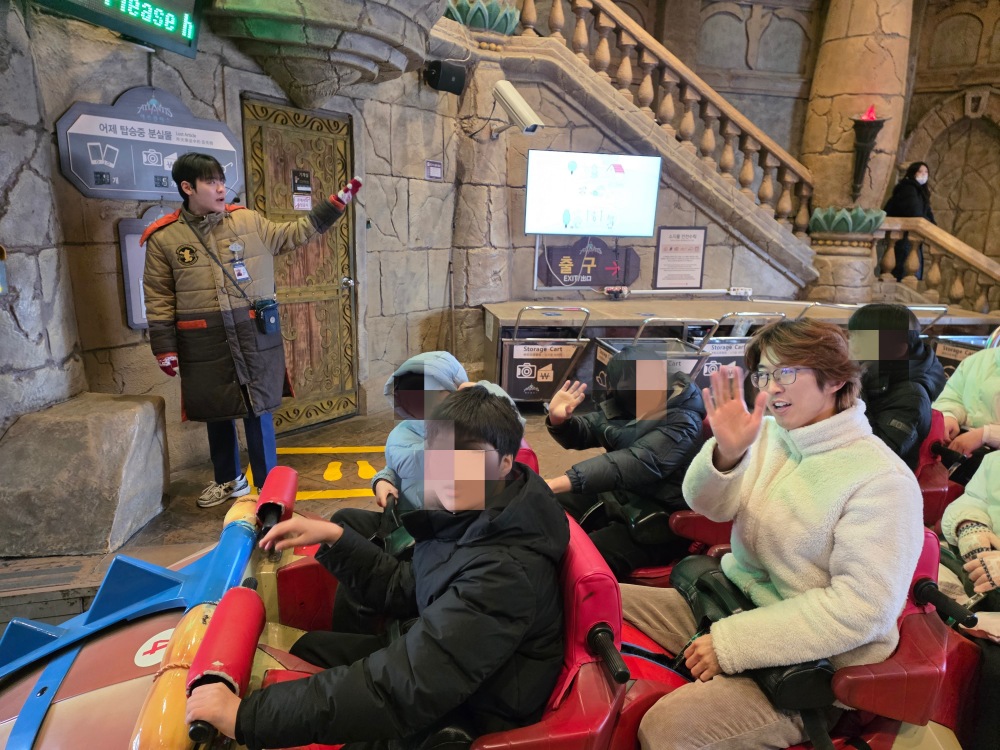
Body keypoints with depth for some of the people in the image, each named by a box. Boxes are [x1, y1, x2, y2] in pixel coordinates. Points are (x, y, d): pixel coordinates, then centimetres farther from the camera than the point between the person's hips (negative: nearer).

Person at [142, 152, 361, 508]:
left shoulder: (249, 221, 2)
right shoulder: (164, 238, -2)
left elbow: (292, 235, 14)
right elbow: (159, 299, 2)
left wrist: (335, 204, 9)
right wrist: (165, 347, -1)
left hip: (255, 335, 0)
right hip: (205, 342, 0)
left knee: (258, 408, 6)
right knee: (216, 412, 15)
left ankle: (268, 484, 21)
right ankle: (228, 480, 37)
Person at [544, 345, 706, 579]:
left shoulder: (682, 423, -22)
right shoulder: (625, 407, 1)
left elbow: (637, 463, -37)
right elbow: (583, 432, 12)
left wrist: (557, 484, -45)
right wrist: (559, 420, -14)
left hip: (658, 523, -8)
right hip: (618, 498, 8)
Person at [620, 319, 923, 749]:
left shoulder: (882, 480, -17)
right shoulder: (767, 433, 0)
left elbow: (863, 608, -22)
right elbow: (710, 506, -7)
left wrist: (733, 643, -23)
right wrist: (726, 454, -29)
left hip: (809, 662, -6)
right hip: (733, 602, 6)